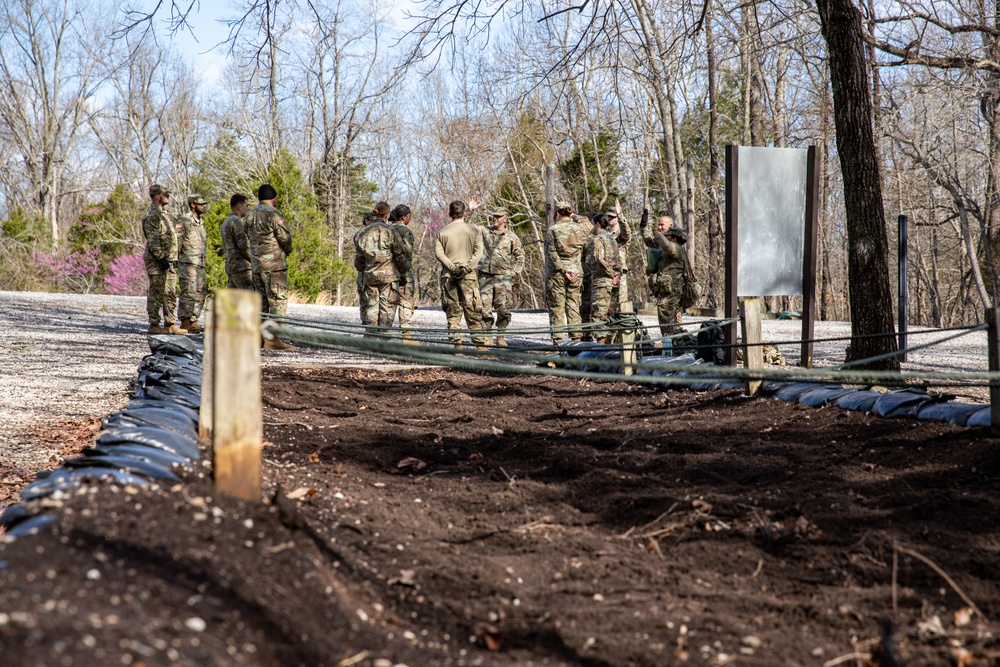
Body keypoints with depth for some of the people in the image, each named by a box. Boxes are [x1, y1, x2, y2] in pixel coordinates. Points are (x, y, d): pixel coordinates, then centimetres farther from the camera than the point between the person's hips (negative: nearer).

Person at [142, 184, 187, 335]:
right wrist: (161, 258, -23)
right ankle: (154, 325, -1)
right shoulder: (151, 215, -12)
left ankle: (170, 324, 14)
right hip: (157, 262, -10)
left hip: (168, 261, 10)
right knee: (156, 294, -5)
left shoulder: (163, 213, 18)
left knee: (170, 294, 10)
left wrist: (173, 259, 20)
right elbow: (152, 240, -19)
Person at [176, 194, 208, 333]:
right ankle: (185, 322, -6)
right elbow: (176, 242, -11)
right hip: (188, 263, -9)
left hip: (200, 264, 9)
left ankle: (193, 321, 13)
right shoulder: (183, 221, -8)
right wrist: (175, 263, -16)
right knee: (188, 293, -9)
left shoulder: (200, 222, 18)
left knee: (201, 293, 8)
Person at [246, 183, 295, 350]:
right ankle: (272, 337, -11)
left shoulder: (250, 214, 13)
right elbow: (285, 237, -14)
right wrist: (287, 251, 5)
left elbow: (249, 236, 16)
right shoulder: (273, 213, -11)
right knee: (278, 300, -6)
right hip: (274, 263, -8)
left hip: (256, 263, 8)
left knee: (261, 299, 13)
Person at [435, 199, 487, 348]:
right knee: (473, 311, 2)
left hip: (448, 275, 1)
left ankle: (457, 343, 0)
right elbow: (478, 253, -8)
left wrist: (452, 267, -11)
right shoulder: (474, 231, 3)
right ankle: (480, 343, 0)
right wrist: (466, 267, -13)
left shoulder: (442, 232, 6)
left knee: (453, 311, 5)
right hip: (468, 276, -1)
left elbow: (438, 253, -6)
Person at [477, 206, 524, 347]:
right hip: (485, 275, 1)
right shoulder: (484, 231, 10)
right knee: (485, 307, -1)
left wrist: (514, 271, 4)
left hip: (503, 276, -1)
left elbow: (520, 255, 14)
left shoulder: (511, 237, 8)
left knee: (503, 308, -4)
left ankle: (501, 337, 5)